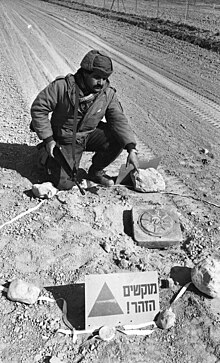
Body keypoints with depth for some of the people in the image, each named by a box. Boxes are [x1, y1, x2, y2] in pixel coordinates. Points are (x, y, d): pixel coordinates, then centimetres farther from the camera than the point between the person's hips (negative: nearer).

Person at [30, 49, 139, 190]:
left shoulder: (108, 94, -11)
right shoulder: (62, 86, -21)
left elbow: (119, 120, -16)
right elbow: (38, 108, -15)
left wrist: (132, 149, -29)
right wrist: (48, 139, -19)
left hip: (90, 135, 4)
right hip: (66, 140, -4)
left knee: (118, 138, -20)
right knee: (64, 183, -15)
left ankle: (96, 172, 5)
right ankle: (51, 159, 20)